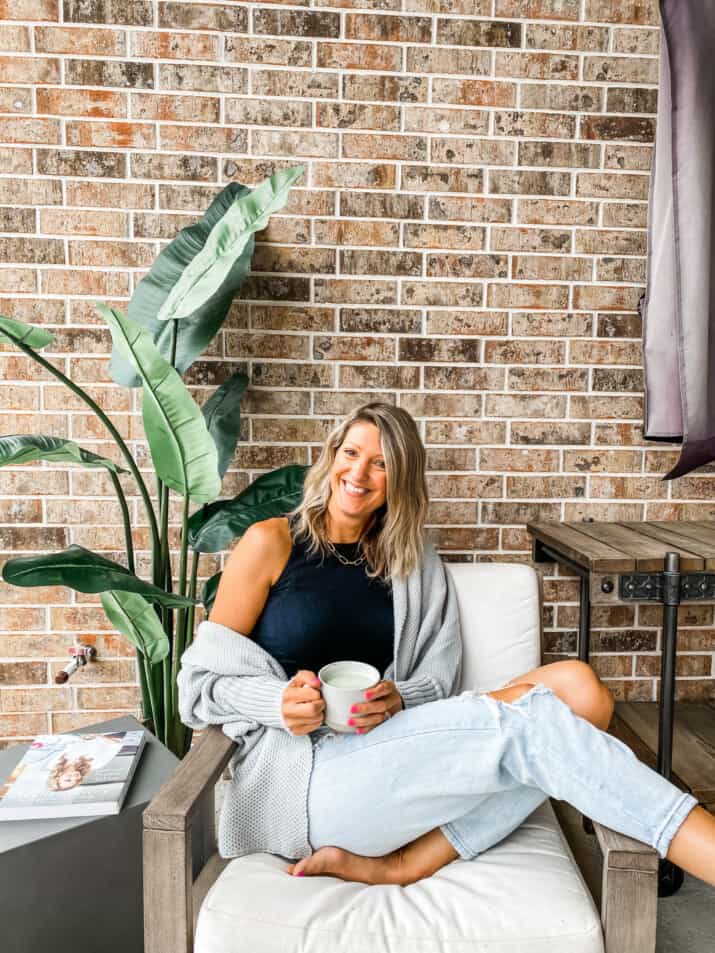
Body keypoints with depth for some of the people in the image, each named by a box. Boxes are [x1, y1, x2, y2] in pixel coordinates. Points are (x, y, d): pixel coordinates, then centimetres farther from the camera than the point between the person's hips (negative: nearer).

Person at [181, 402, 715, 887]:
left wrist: (396, 701, -12)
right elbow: (202, 680, 1)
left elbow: (438, 683, 11)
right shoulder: (271, 543, 1)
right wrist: (277, 702, -18)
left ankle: (398, 866, -23)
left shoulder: (413, 563, 13)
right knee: (522, 719, -26)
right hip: (300, 771, -5)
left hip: (385, 751, 5)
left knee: (577, 689, -18)